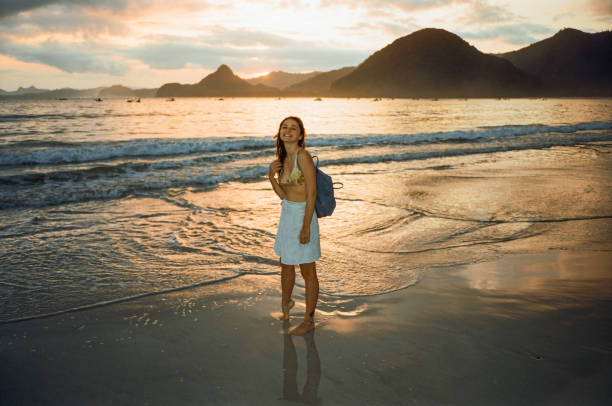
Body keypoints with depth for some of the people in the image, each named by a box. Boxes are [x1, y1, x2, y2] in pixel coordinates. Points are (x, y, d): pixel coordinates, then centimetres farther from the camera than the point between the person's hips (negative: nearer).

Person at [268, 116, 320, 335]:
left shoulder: (303, 156, -17)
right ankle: (286, 303, 48)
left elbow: (312, 194, -18)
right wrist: (271, 176, -5)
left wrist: (306, 227, -20)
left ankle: (309, 320, 19)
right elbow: (283, 194, 11)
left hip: (303, 215, -8)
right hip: (287, 214, 8)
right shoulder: (282, 159, 6)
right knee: (286, 265, 23)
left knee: (307, 271, 5)